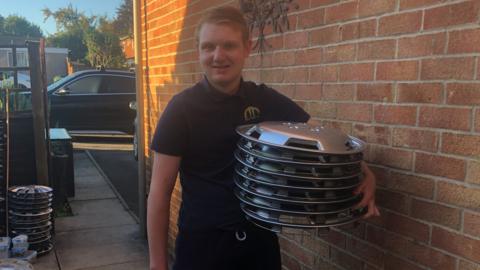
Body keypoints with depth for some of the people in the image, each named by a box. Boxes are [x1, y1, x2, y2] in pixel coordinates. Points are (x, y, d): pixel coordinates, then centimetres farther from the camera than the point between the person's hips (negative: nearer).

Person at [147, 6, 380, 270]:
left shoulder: (267, 100, -2)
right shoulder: (182, 108, -11)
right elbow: (160, 191, -9)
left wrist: (363, 171, -13)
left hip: (261, 238, 4)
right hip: (202, 242, -3)